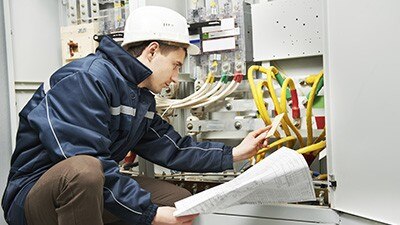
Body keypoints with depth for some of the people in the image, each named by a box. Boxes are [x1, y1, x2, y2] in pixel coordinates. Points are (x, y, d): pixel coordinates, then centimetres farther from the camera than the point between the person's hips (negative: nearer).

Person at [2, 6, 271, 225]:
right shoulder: (88, 78, -22)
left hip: (96, 190, 9)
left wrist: (234, 154, 5)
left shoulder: (143, 98, 8)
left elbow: (173, 148, 9)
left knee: (179, 199, 3)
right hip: (35, 194, -8)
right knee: (84, 170, -41)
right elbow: (83, 165, -29)